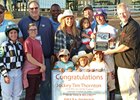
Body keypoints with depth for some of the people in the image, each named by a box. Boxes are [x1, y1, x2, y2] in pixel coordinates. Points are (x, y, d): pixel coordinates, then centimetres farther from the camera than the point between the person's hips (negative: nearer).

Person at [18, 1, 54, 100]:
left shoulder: (47, 21, 9)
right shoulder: (22, 22, 3)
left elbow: (52, 39, 10)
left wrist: (53, 53, 6)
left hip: (46, 58, 2)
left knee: (46, 82, 8)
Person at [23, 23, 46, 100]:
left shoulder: (38, 41, 12)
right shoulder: (27, 42, -12)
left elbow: (42, 55, 13)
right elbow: (29, 58, -18)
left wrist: (42, 66, -2)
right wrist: (41, 65, -14)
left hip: (39, 71, 8)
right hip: (30, 72, -8)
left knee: (35, 92, 17)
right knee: (29, 94, 3)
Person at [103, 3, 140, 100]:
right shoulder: (122, 26, 16)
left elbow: (127, 45, -19)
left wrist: (111, 51, -9)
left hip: (130, 65, -10)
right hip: (121, 64, 10)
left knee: (131, 92, -3)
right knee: (124, 91, 18)